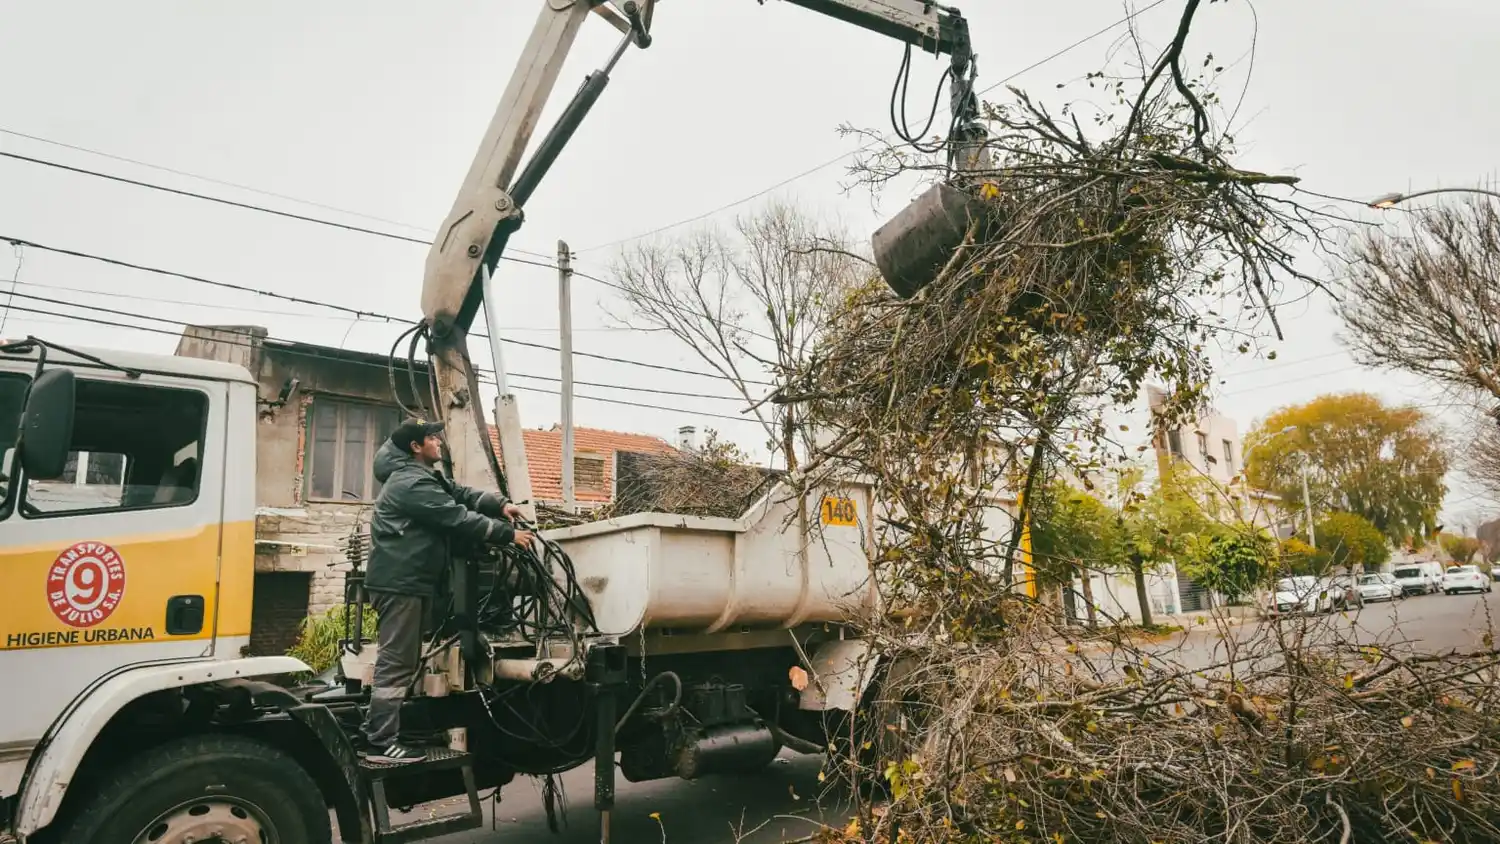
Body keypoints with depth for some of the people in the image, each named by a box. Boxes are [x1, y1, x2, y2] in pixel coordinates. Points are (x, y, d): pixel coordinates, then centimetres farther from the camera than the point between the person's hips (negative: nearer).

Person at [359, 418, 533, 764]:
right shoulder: (413, 483, -17)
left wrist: (501, 505, 1)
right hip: (399, 582, -11)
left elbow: (461, 493, 15)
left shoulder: (422, 476, 18)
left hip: (407, 581, 11)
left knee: (400, 661, 16)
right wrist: (508, 534, -16)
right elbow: (458, 518, -21)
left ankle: (375, 734, 24)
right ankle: (382, 742, -2)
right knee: (396, 663, -7)